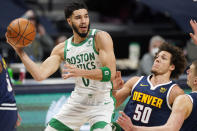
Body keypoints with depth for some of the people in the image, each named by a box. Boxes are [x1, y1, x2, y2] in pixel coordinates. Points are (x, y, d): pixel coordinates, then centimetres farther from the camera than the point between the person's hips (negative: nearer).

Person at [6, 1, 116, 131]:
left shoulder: (101, 37, -14)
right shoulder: (62, 49, 2)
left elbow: (110, 73, -23)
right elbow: (40, 75, -5)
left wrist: (81, 72, -35)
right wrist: (20, 51, -9)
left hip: (101, 104, -5)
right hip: (77, 101, 5)